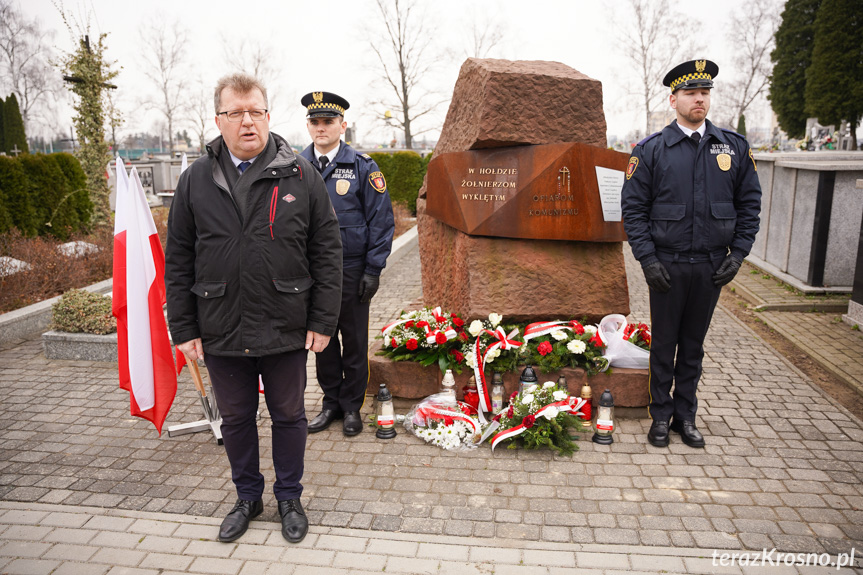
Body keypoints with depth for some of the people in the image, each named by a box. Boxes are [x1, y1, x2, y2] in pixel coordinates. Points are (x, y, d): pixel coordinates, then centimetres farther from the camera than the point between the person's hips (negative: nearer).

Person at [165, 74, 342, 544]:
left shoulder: (301, 177, -2)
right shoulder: (195, 180, 3)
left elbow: (327, 253, -2)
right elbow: (178, 261, 5)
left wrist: (322, 321, -7)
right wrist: (184, 328, 1)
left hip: (286, 329, -1)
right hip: (220, 332, 2)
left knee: (288, 416, 13)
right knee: (235, 418, 17)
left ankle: (289, 498, 34)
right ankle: (247, 496, 39)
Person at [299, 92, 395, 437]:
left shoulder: (362, 167, -4)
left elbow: (382, 220, -4)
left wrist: (373, 270, -9)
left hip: (351, 270, -3)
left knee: (354, 341, 8)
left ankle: (352, 407, 23)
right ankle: (331, 402, 28)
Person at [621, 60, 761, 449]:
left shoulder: (734, 147, 5)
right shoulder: (651, 150, -3)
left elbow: (750, 204, 9)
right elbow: (633, 208, -4)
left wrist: (737, 254, -1)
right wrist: (647, 258, -11)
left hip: (712, 266, 2)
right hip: (667, 266, -2)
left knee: (693, 346, 13)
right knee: (664, 344, 8)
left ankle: (686, 416, 28)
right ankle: (661, 416, 24)